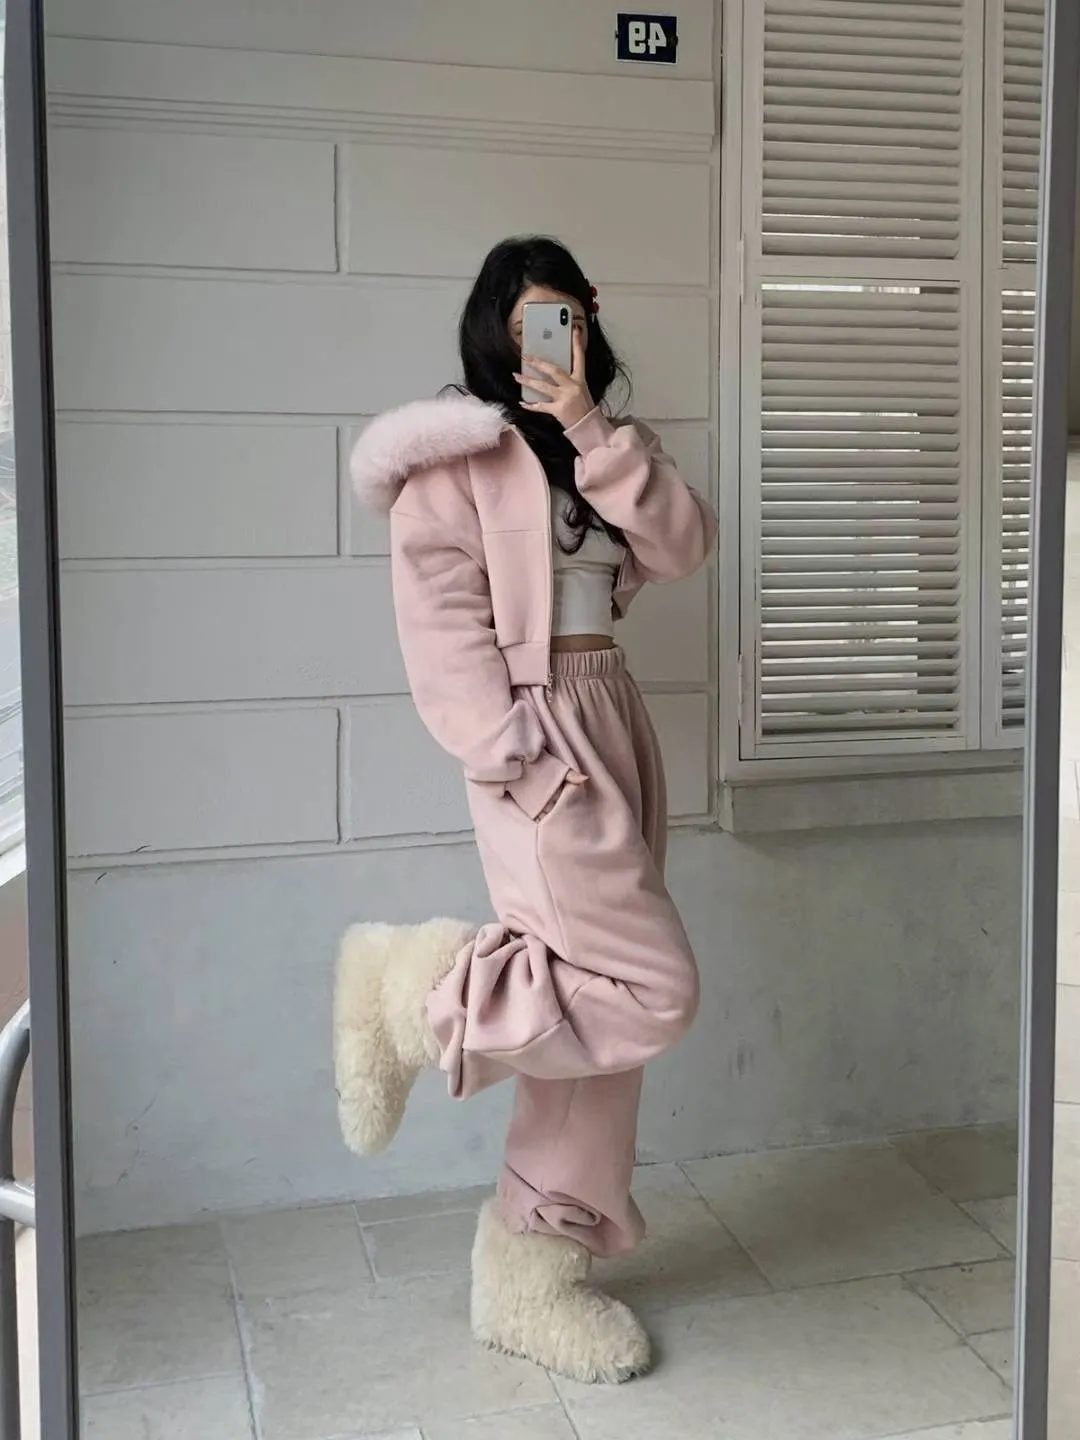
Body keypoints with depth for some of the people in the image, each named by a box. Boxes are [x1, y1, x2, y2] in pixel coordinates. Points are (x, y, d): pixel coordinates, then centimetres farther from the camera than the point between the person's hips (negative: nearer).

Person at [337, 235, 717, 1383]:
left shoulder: (598, 452, 18)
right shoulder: (456, 455, -5)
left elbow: (682, 544, 1)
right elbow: (443, 627, -12)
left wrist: (591, 426, -8)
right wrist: (519, 762, -18)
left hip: (617, 723, 8)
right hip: (539, 737, -8)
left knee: (593, 1012, 7)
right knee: (650, 991, -13)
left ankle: (534, 1282, 17)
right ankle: (411, 996, 4)